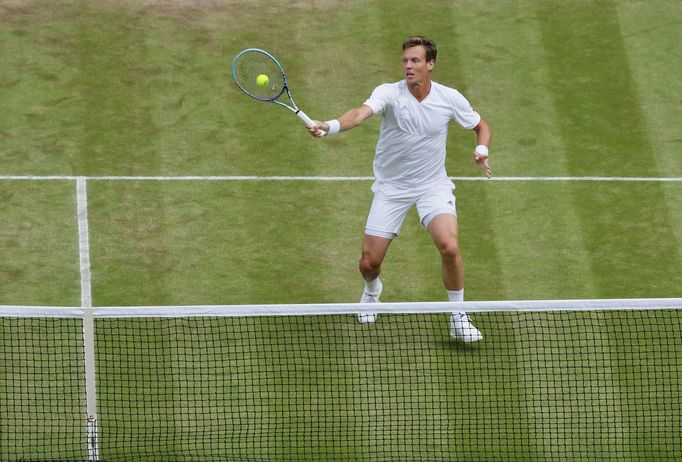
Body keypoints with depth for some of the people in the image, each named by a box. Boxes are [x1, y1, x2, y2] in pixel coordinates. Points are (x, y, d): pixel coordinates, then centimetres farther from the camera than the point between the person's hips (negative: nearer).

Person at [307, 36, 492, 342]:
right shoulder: (389, 93, -15)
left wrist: (481, 150, -12)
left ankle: (458, 317, -3)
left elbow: (481, 126, 10)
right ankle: (372, 291, 39)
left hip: (433, 187, 0)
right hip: (391, 188, 0)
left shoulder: (450, 99, -7)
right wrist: (329, 126, -55)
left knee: (450, 248, -24)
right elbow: (361, 113, -35)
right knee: (369, 262, -1)